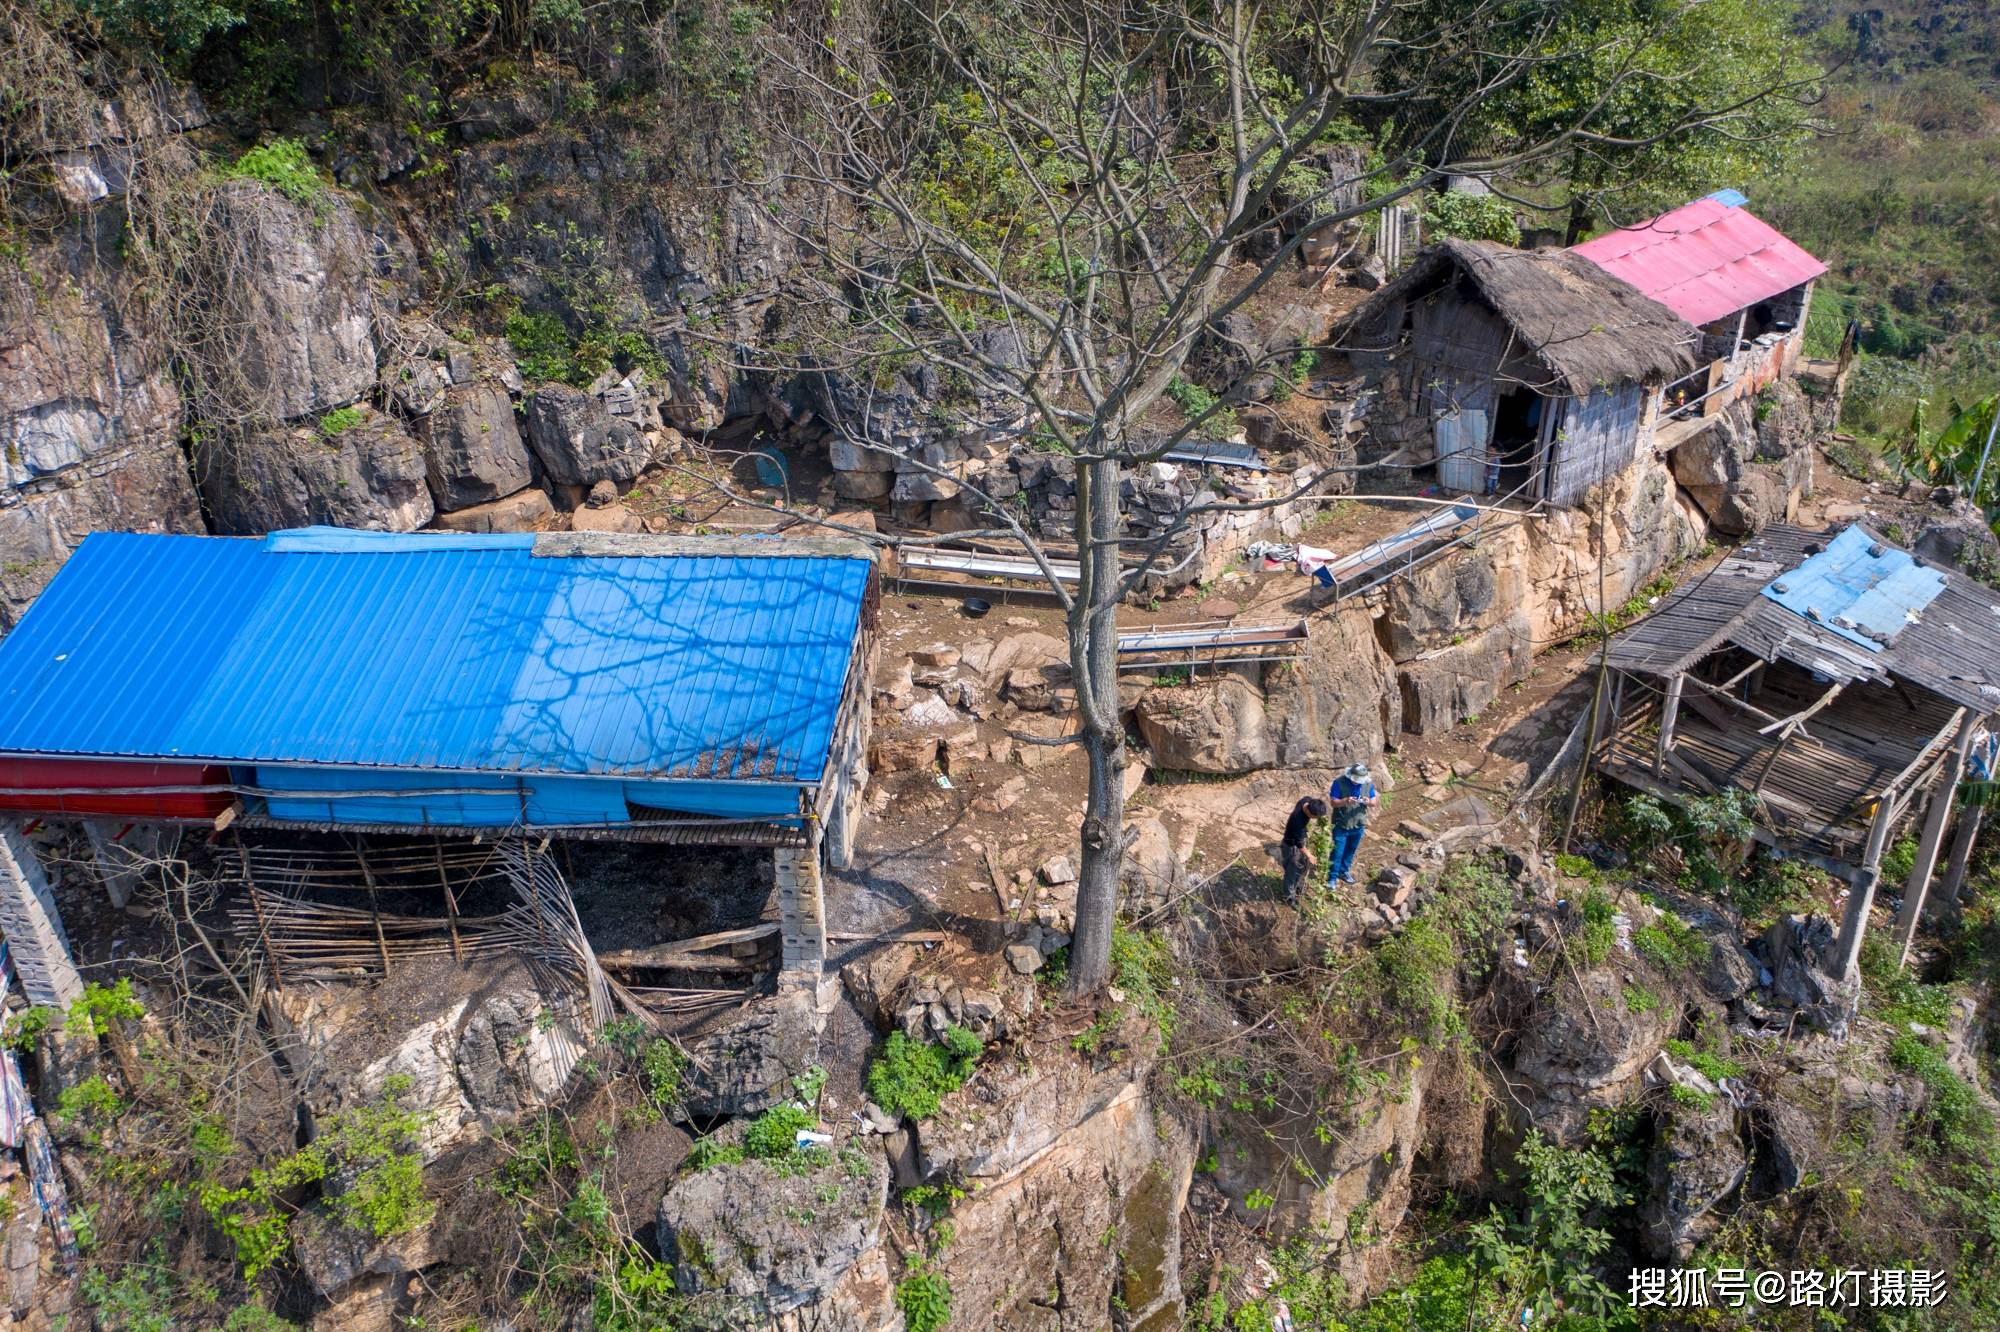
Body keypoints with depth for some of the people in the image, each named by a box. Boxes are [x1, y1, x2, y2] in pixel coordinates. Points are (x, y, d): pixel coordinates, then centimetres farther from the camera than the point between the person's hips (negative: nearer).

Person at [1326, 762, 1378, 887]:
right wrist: (1345, 801, -37)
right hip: (1341, 824, -4)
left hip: (1358, 825, 4)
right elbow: (1333, 802, -18)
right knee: (1337, 852, 0)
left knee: (1351, 850, 21)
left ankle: (1344, 871, 40)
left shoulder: (1368, 783, -7)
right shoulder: (1339, 782, -19)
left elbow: (1374, 802, -2)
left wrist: (1369, 802, -26)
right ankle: (1332, 878, 11)